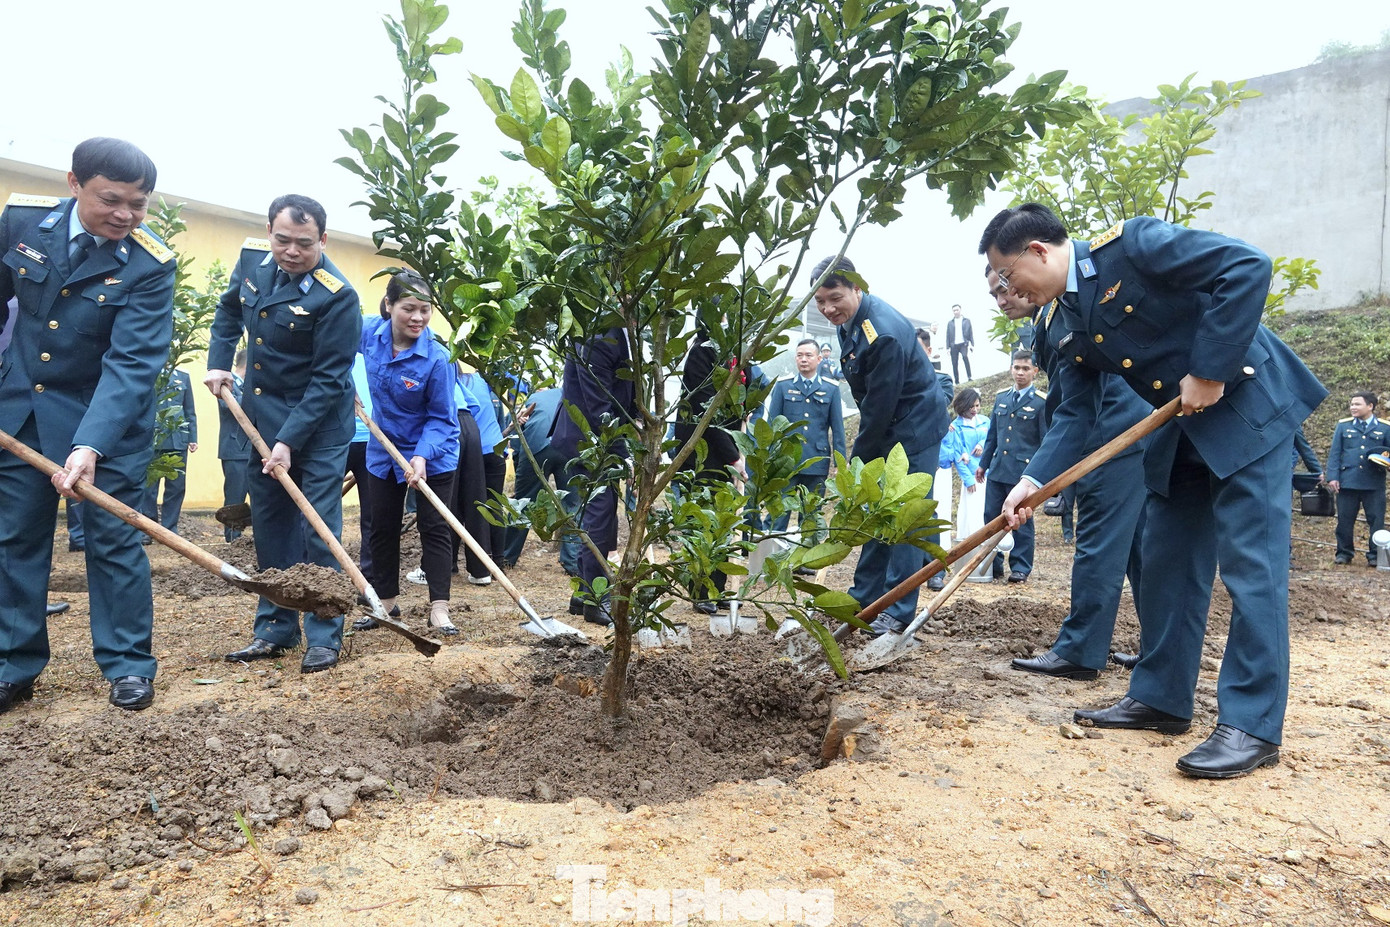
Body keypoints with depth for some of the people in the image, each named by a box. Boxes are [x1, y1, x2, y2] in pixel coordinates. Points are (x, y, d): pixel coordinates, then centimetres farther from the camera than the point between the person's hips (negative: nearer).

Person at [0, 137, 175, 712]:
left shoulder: (150, 265, -19)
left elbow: (133, 362, -26)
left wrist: (90, 446, -35)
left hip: (108, 415, -4)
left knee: (114, 539, 0)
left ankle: (128, 664, 13)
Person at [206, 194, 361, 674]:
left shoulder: (336, 296, -21)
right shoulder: (252, 258, 0)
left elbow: (327, 381, -21)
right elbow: (229, 309, 21)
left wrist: (289, 441, -23)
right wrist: (218, 361, 8)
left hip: (318, 424, -6)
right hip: (262, 418, 7)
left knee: (318, 529, -5)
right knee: (270, 525, 11)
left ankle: (324, 637, 6)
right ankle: (275, 630, 22)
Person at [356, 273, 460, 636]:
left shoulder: (437, 358, -25)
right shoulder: (371, 333, -12)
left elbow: (442, 418, -19)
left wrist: (422, 457, -31)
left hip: (432, 456, -5)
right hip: (383, 451, 5)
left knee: (434, 529, -1)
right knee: (383, 528, 14)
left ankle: (439, 609, 3)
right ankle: (385, 602, 28)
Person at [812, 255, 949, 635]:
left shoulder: (884, 333, -28)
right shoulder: (849, 319, 2)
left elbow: (879, 406, -24)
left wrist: (859, 459, -14)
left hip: (915, 429, -10)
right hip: (887, 428, 10)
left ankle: (898, 611, 1)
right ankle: (864, 597, 22)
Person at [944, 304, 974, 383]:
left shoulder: (966, 321, 11)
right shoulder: (950, 323, 14)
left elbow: (971, 333, 9)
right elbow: (948, 335, 11)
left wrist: (972, 344, -1)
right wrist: (948, 347, 3)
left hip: (963, 344, -3)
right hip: (954, 345, 3)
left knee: (965, 356, -29)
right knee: (954, 364, -1)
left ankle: (969, 377, -26)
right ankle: (957, 381, 6)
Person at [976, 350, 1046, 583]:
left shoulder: (1041, 402, -4)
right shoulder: (1001, 397, 12)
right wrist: (984, 463, 16)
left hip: (1023, 470, -5)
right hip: (997, 468, 5)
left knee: (1021, 521, 2)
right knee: (991, 517, 8)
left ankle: (1020, 568, 13)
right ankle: (992, 565, 20)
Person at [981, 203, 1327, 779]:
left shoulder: (1131, 244, -19)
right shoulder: (1063, 325, 3)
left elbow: (1248, 266, -25)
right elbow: (1074, 413, 1)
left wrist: (1210, 370, -24)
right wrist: (1034, 481, -13)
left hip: (1248, 404, -8)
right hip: (1182, 430, 8)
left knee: (1250, 563, -8)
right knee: (1167, 561, 9)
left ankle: (1253, 724, -2)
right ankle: (1161, 698, 19)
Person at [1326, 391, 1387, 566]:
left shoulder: (1384, 428, 7)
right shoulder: (1343, 426, 8)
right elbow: (1334, 453, 6)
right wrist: (1333, 476, -3)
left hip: (1374, 483, 0)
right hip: (1348, 481, 1)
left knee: (1376, 520, 2)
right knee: (1345, 519, 5)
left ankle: (1375, 555, 11)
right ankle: (1344, 553, 16)